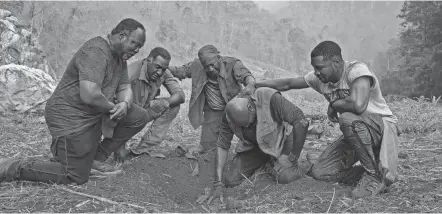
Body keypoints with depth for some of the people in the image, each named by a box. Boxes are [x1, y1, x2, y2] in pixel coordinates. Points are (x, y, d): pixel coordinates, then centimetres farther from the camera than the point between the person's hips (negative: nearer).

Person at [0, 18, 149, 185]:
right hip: (69, 117, -10)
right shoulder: (95, 52, -23)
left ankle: (96, 157, 11)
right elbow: (90, 95, -34)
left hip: (96, 113, 10)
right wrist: (112, 107, -16)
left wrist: (124, 103, -13)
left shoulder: (120, 57, 9)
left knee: (138, 117, 1)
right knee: (76, 177, -9)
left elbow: (125, 88, 11)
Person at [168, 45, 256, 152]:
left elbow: (245, 75, -34)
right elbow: (180, 71, 3)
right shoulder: (197, 65, -9)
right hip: (212, 111, 3)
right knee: (208, 146, -1)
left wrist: (250, 84, -57)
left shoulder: (232, 63, -19)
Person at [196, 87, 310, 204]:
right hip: (253, 146, 4)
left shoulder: (270, 98, -36)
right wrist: (218, 185, -21)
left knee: (285, 177, -29)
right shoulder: (229, 116, -21)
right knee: (230, 181, -9)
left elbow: (302, 122, -34)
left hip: (279, 141, -3)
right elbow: (222, 146, -16)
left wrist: (293, 158, -27)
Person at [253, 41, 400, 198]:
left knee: (348, 118, -38)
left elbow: (358, 105, -42)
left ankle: (375, 175, -17)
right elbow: (288, 83, 7)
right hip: (356, 132, 7)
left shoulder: (357, 70, -25)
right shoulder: (320, 78, -3)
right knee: (320, 172, -4)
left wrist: (333, 104, -21)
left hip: (383, 126, -7)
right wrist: (254, 86, 2)